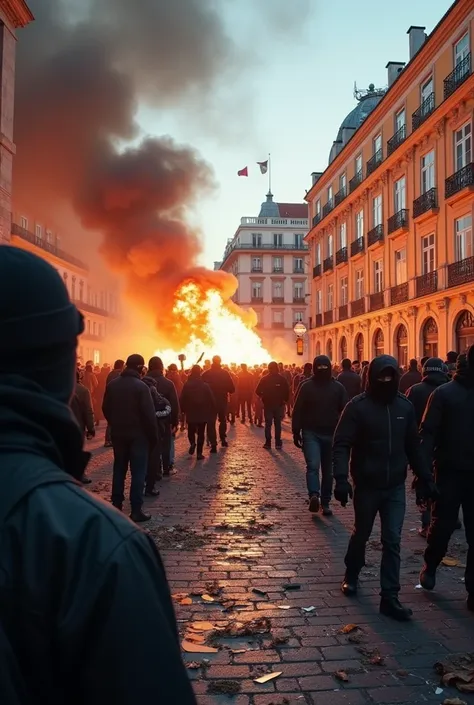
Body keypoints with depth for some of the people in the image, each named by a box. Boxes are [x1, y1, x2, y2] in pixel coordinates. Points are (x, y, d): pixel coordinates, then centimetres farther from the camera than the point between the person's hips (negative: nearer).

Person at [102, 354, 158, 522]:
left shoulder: (112, 385, 2)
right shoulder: (141, 386, -14)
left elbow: (106, 409, 9)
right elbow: (149, 414, -16)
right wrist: (154, 436, -7)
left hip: (118, 434, 5)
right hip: (138, 435, -5)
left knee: (119, 470, 15)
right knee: (138, 472, 0)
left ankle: (116, 507, 20)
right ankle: (136, 511, -1)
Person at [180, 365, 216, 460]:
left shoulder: (187, 385, -6)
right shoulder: (205, 386, -6)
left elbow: (182, 400, -6)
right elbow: (211, 400, -5)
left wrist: (184, 410, 8)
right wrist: (212, 412, 5)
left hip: (191, 413, 0)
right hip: (203, 413, 0)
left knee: (191, 431, 17)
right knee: (201, 433, 7)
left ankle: (192, 443, -12)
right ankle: (199, 453, 3)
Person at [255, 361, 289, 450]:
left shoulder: (264, 379, -4)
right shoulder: (282, 379, -3)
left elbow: (258, 391, -6)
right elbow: (287, 391, -9)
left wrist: (263, 397, 10)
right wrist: (285, 400, 3)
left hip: (268, 404, -1)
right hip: (279, 405, 1)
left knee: (268, 424, 6)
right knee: (278, 424, 7)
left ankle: (268, 443, 3)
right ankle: (278, 443, 5)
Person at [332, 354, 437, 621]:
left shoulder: (405, 406, 0)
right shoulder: (358, 406, -13)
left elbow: (414, 446, 8)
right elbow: (341, 444, -16)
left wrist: (426, 479, 6)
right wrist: (341, 477, -27)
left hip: (395, 486, 3)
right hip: (366, 485, -2)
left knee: (393, 541, 1)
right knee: (362, 534, 15)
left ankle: (390, 597, 9)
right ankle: (351, 575, 40)